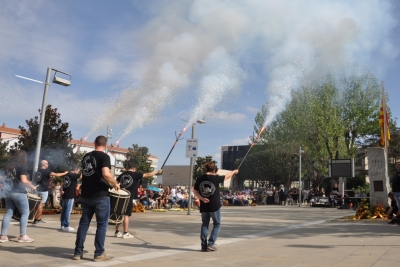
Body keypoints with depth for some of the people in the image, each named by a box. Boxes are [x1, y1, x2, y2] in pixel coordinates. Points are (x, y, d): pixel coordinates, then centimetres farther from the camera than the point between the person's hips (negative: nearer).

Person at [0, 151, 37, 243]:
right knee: (25, 213, 0)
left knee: (8, 213, 11)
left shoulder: (8, 165, 13)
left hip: (8, 192, 7)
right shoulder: (22, 166, -10)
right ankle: (22, 236, -3)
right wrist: (32, 186, -5)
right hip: (18, 192, -7)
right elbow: (24, 181, -18)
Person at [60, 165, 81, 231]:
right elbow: (82, 175, -14)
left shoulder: (67, 175, 14)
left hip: (65, 195, 9)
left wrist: (61, 190, 1)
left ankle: (62, 225, 15)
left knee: (64, 210, 10)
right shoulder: (73, 175, -11)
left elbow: (62, 184, 10)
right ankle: (66, 226, -4)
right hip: (70, 195, -9)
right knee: (68, 210, -6)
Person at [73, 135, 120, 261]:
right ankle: (99, 253, 6)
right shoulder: (104, 156, -11)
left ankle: (78, 252, 17)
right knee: (101, 224, 3)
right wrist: (115, 184, -10)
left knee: (84, 223, 13)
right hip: (100, 196, -6)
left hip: (85, 195, 6)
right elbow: (106, 174, -26)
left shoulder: (86, 156, 11)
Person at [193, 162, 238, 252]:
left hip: (204, 206, 4)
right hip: (214, 206, -4)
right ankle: (210, 244, 5)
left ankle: (204, 245, 13)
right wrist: (234, 171, 23)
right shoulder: (215, 178, -9)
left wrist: (202, 198, -6)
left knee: (204, 225, 15)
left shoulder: (199, 179, -1)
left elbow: (195, 191, -1)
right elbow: (226, 176, 7)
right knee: (217, 224, 12)